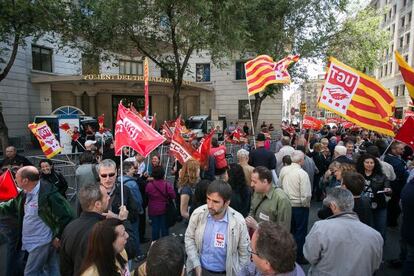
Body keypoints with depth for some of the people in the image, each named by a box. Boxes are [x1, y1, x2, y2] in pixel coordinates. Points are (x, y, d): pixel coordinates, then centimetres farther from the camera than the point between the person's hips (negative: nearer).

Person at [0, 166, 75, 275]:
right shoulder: (25, 193, 0)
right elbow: (12, 206, 19)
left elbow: (67, 216, -26)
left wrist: (59, 237, -20)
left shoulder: (48, 194, -28)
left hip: (41, 242, -8)